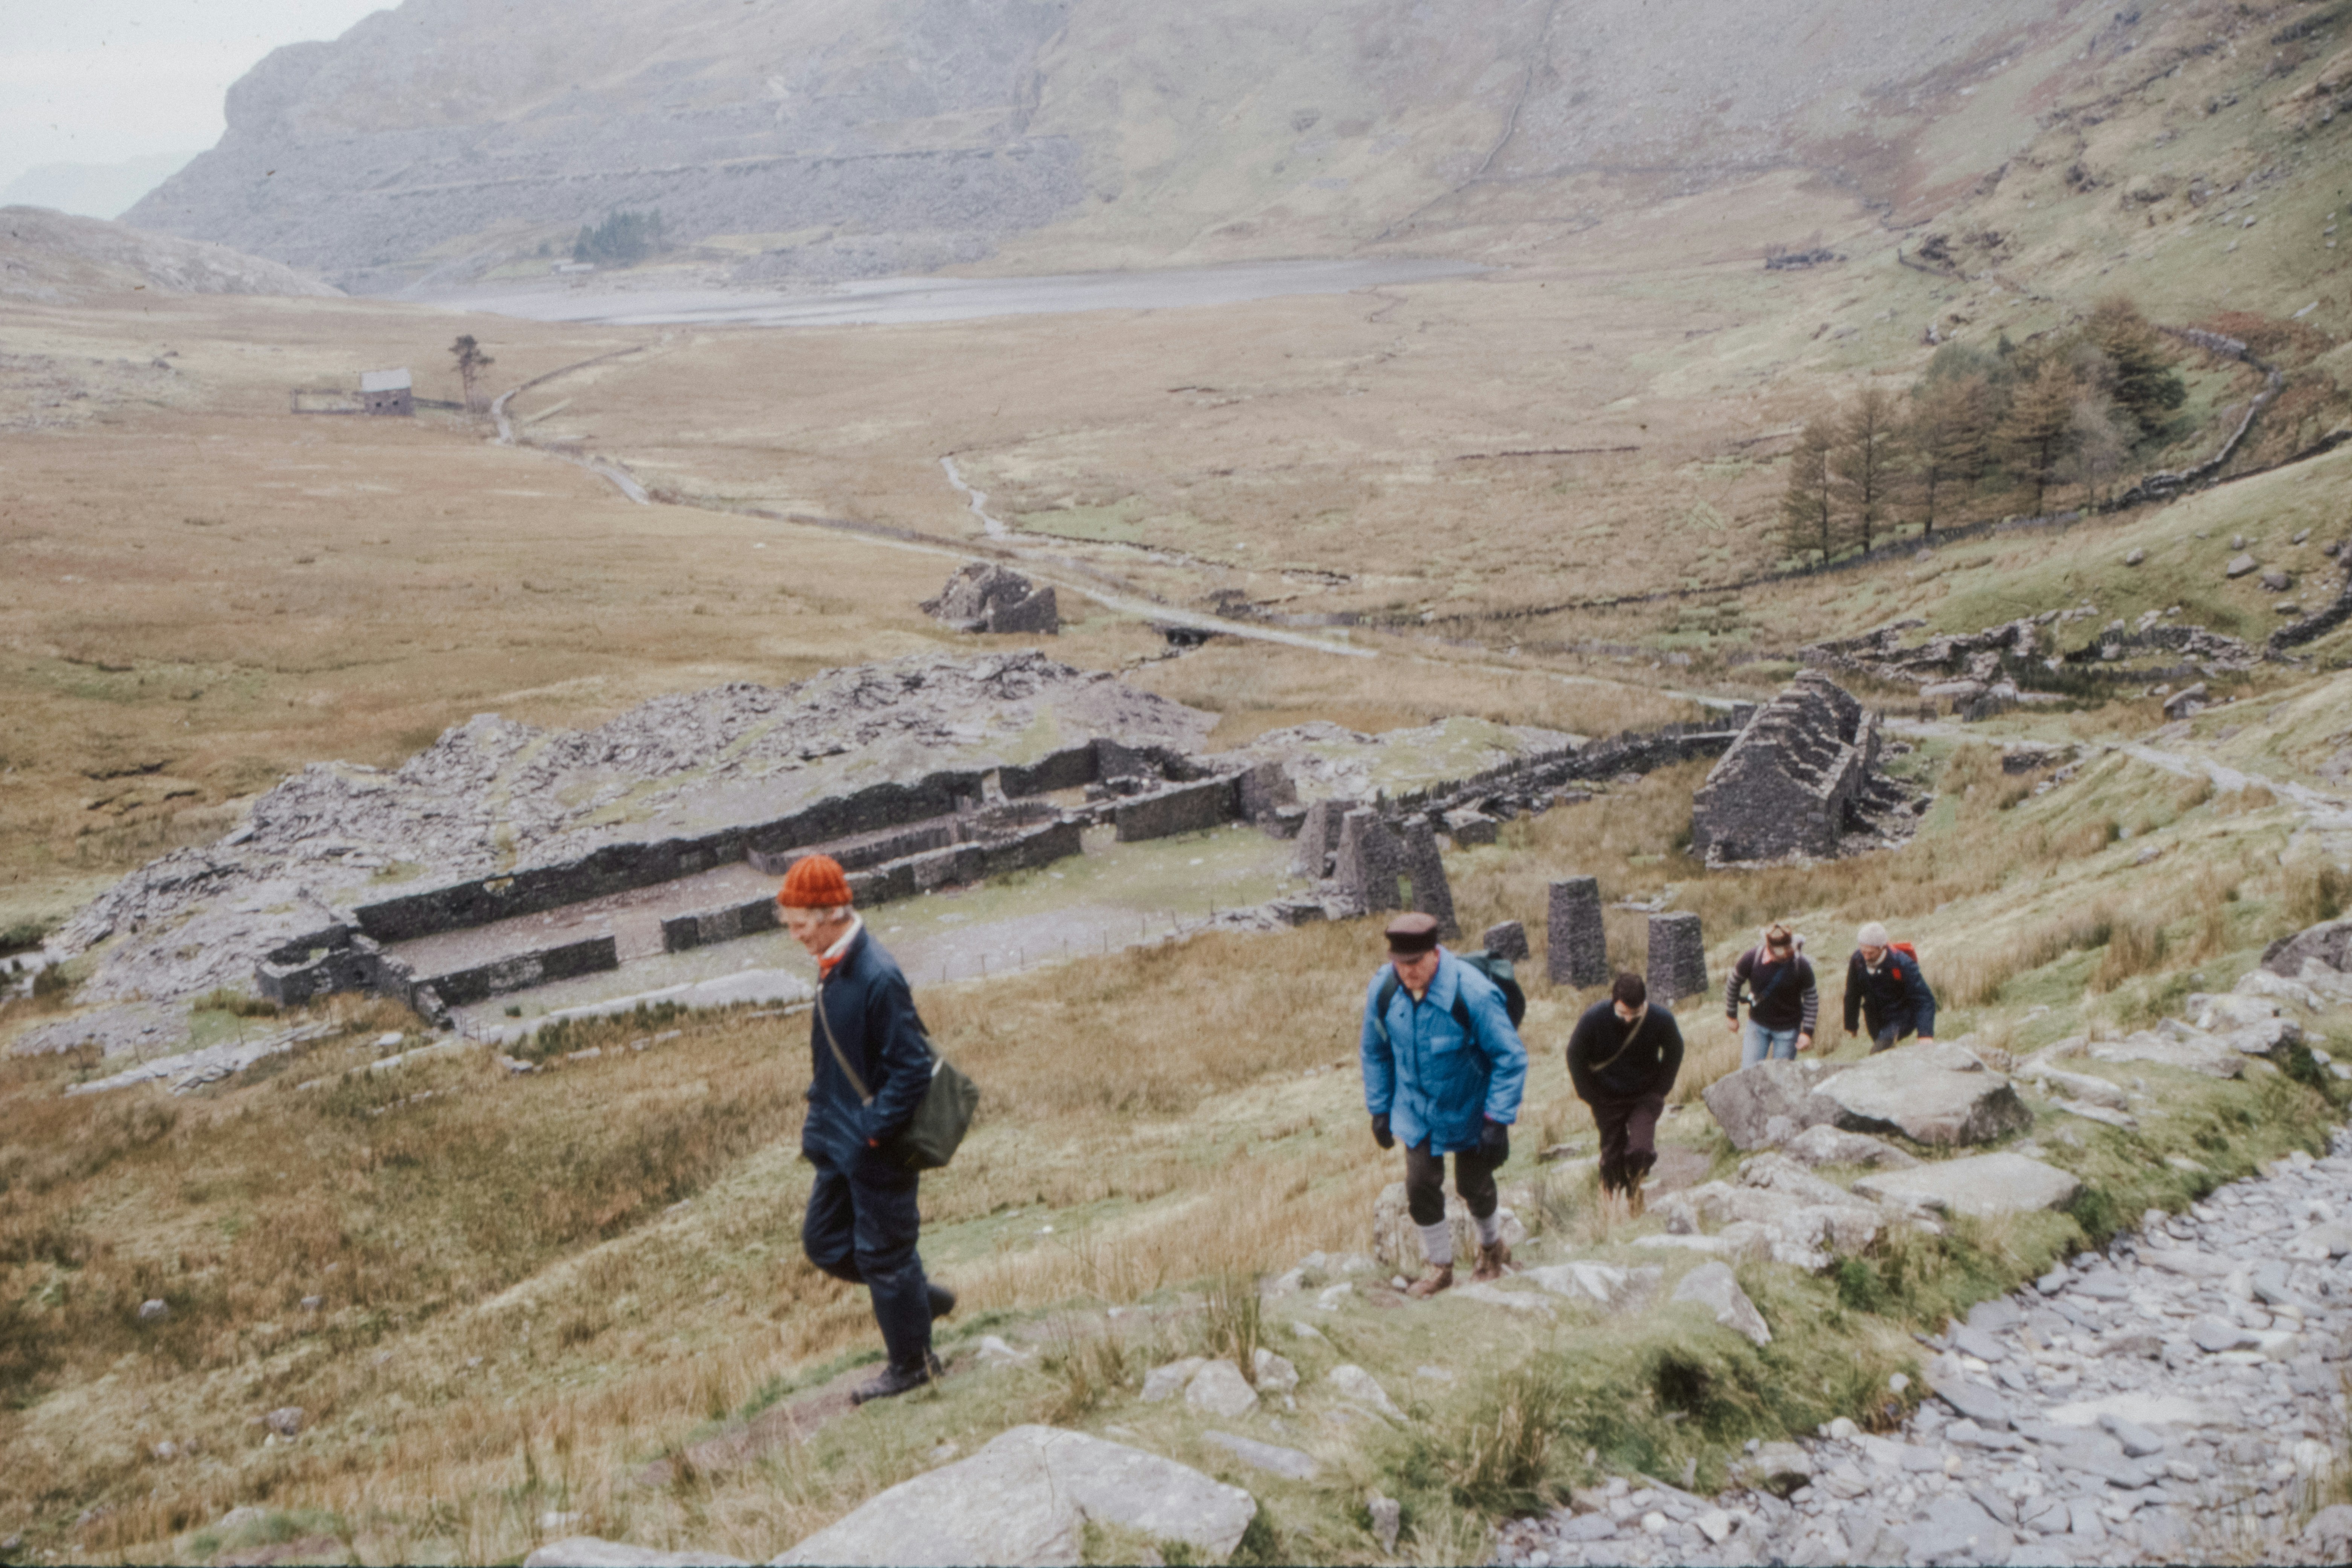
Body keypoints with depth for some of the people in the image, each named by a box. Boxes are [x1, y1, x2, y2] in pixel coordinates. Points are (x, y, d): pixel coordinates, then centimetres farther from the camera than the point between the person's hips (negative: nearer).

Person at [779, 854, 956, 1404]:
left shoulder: (878, 979, -25)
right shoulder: (833, 970, 4)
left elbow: (912, 1068, -23)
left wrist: (874, 1132, -22)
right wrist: (820, 1118, 14)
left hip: (878, 1150, -9)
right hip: (842, 1144, 9)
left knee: (882, 1254, 5)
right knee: (823, 1243, 17)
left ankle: (912, 1364, 23)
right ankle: (921, 1297, 32)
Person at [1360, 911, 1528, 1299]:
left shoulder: (1473, 993, -30)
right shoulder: (1382, 990, -16)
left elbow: (1511, 1058, -20)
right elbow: (1375, 1053, 3)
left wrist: (1498, 1120, -22)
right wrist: (1379, 1110, 5)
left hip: (1468, 1109, -3)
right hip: (1416, 1110, 3)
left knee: (1473, 1185, 11)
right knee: (1420, 1186, -3)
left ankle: (1492, 1248, 43)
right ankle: (1439, 1267, 21)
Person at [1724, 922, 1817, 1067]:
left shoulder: (1801, 965, -20)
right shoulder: (1752, 958, -19)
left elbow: (1812, 998, -6)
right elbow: (1733, 985, -2)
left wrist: (1808, 1032, -8)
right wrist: (1732, 1016, 7)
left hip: (1788, 1029, -1)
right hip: (1757, 1024, 1)